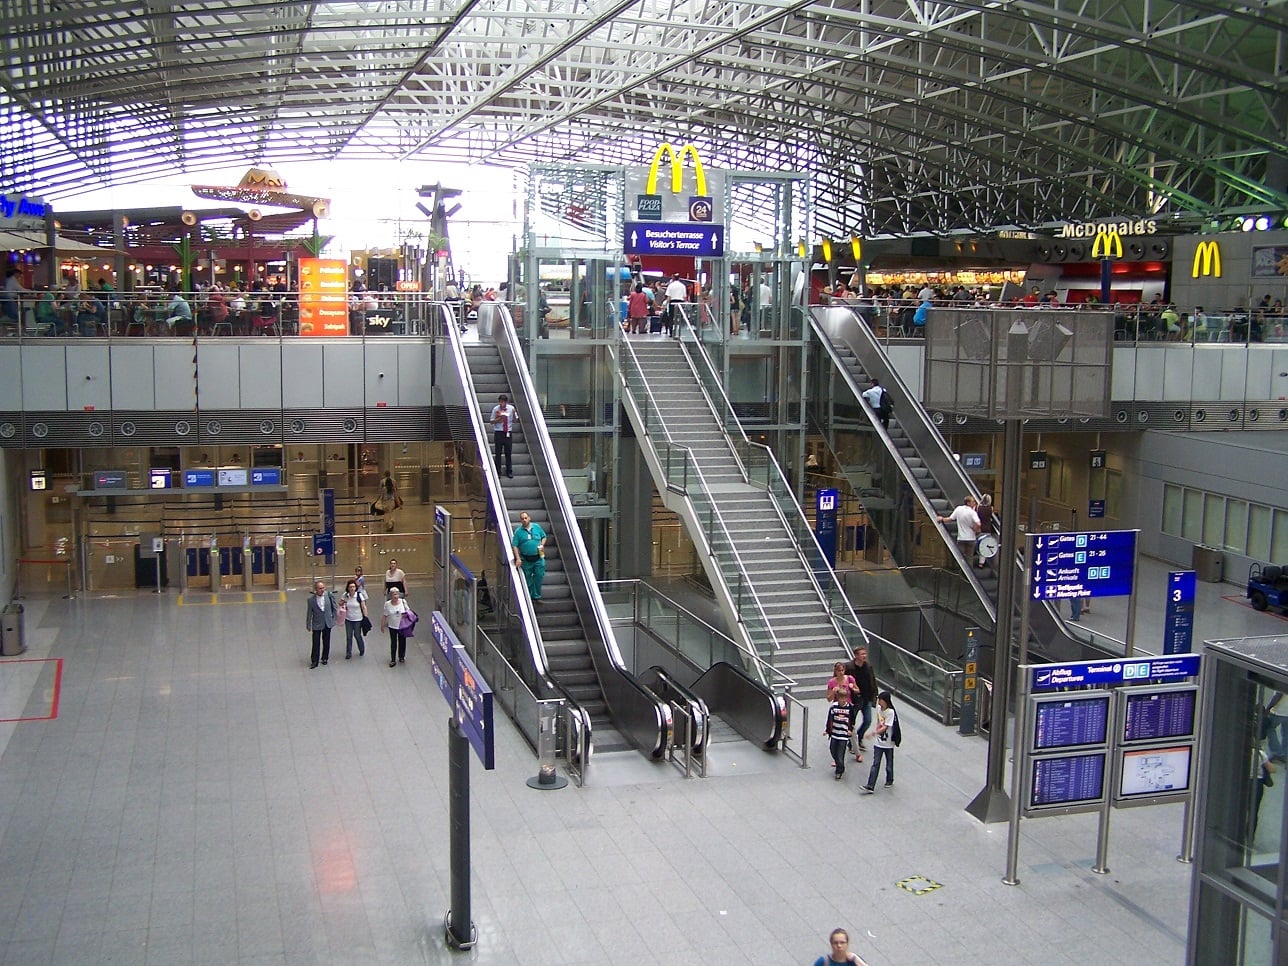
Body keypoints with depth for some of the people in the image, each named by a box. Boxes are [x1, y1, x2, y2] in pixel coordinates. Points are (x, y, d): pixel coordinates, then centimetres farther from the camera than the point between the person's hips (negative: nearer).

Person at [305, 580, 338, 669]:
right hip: (317, 624, -2)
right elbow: (309, 613, -5)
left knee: (326, 642, 14)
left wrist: (333, 617, 3)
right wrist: (308, 625, 0)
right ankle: (314, 661, 8)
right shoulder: (311, 599, -14)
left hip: (328, 623, 2)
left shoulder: (329, 595, -10)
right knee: (316, 643, -1)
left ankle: (324, 658, 31)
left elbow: (334, 606, 3)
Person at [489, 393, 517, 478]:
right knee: (498, 453, 3)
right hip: (498, 432, -1)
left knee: (508, 453, 6)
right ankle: (497, 472, 11)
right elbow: (491, 421, -2)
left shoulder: (511, 408, 2)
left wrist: (514, 414, -13)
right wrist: (499, 418, -18)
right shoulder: (495, 409, -3)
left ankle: (509, 471, 15)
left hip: (508, 433, 1)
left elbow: (515, 421, 6)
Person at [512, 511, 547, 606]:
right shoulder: (518, 531, -3)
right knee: (528, 579, 7)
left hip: (538, 558, 1)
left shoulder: (537, 527, 5)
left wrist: (542, 545, -4)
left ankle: (537, 597, 12)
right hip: (526, 560, -1)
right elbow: (514, 545, -6)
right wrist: (518, 558, -15)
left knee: (539, 576, -1)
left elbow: (544, 537, 16)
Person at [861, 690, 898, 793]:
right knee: (875, 764, 0)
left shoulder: (890, 712, -19)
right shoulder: (878, 708, 0)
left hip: (888, 743, -5)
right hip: (878, 742, 5)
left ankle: (889, 780, 37)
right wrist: (876, 733, 8)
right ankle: (870, 786, -5)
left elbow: (885, 727, -23)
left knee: (889, 763, 14)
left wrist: (875, 733, -33)